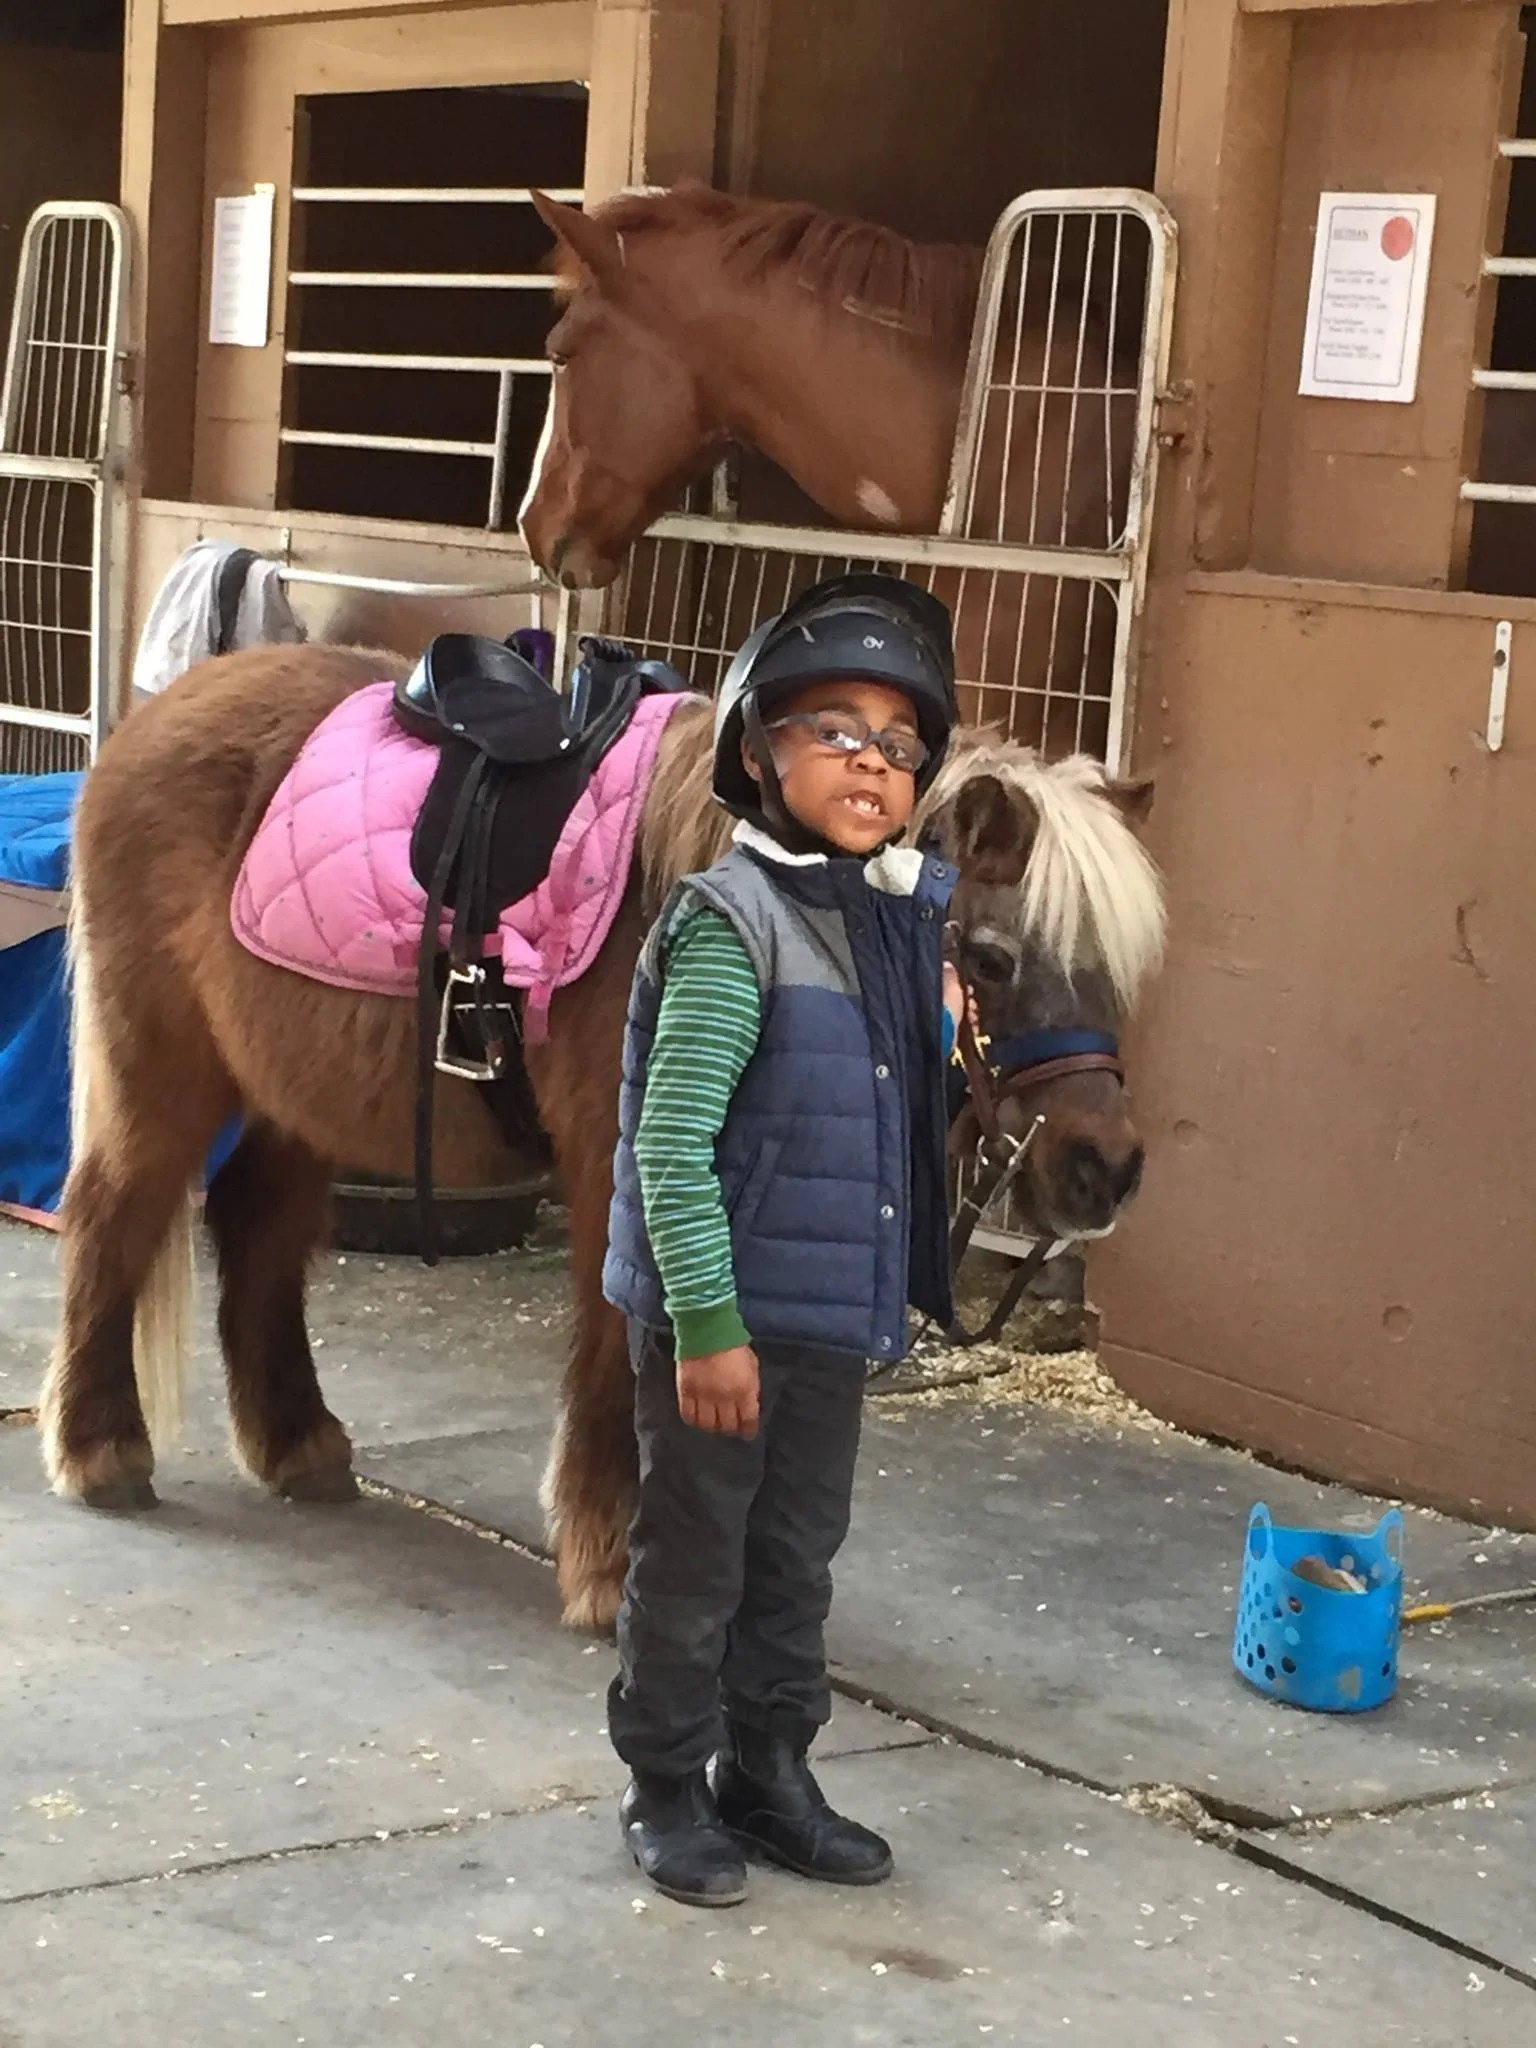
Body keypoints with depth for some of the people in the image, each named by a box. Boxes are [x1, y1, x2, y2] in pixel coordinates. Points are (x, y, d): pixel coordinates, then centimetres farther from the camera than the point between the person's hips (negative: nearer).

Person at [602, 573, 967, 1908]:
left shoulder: (897, 922, 8)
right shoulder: (731, 921, -16)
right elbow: (670, 1142, -20)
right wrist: (705, 1322, -21)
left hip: (837, 1319, 8)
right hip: (725, 1319, -7)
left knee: (800, 1556, 18)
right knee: (694, 1560, 7)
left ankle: (769, 1772, 33)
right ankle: (668, 1790, 22)